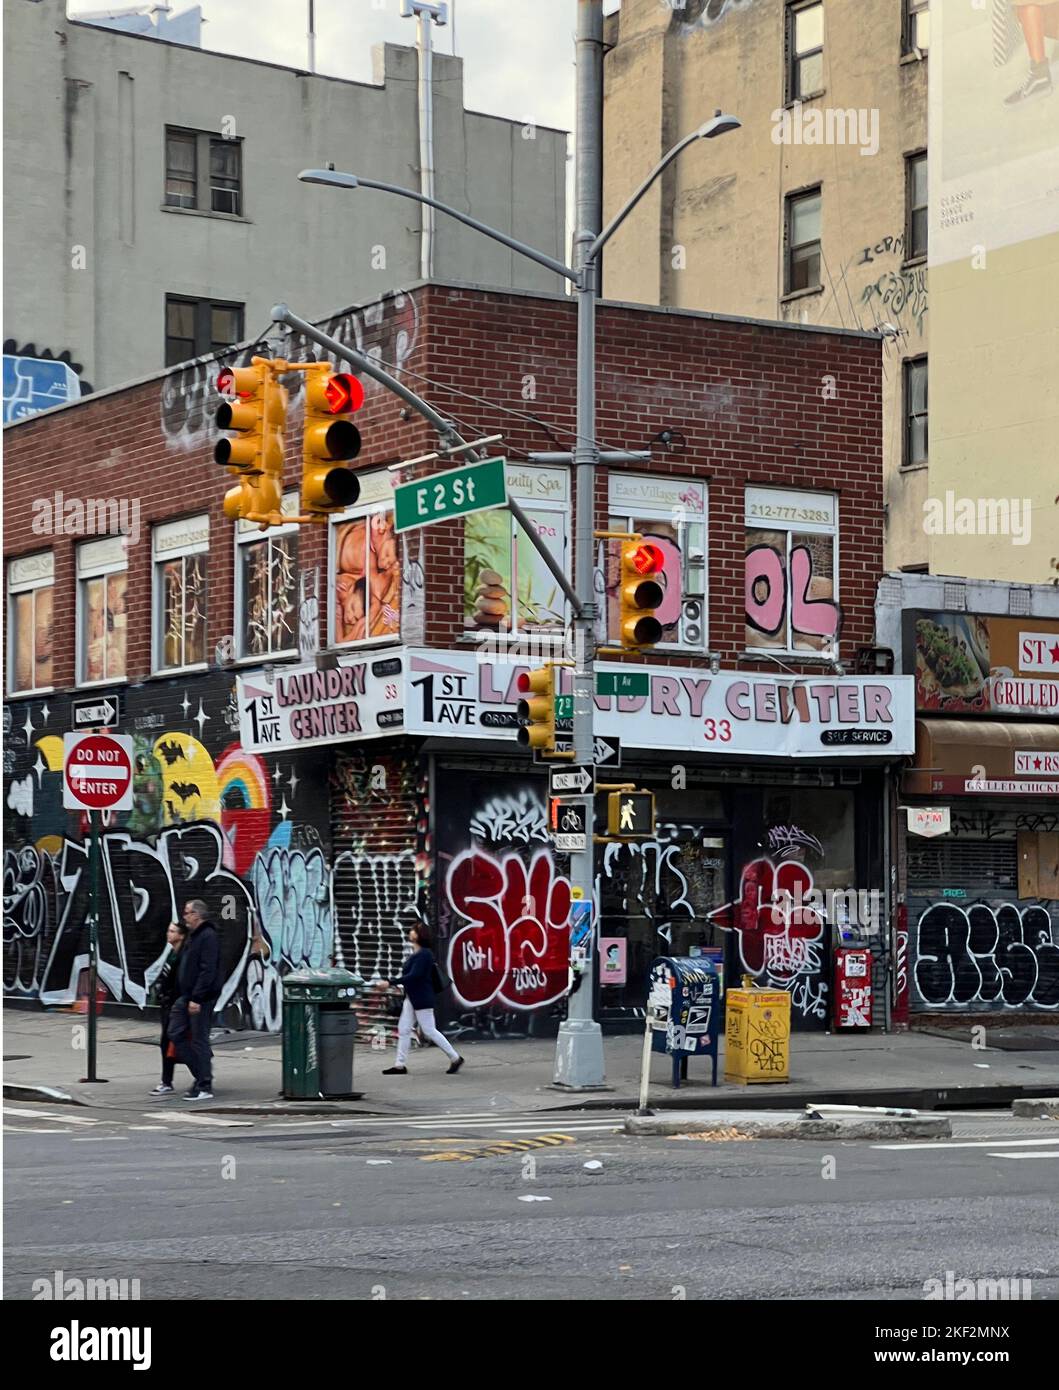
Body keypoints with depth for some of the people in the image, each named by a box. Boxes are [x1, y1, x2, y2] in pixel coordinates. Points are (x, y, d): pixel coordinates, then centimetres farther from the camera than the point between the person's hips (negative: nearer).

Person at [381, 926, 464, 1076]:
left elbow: (413, 976, -26)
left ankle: (455, 1058, 7)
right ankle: (400, 1065, 10)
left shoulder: (423, 954, -19)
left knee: (429, 1031, -4)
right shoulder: (415, 954, 11)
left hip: (422, 999, -10)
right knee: (403, 1029, 7)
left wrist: (391, 983, -27)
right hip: (411, 998, 10)